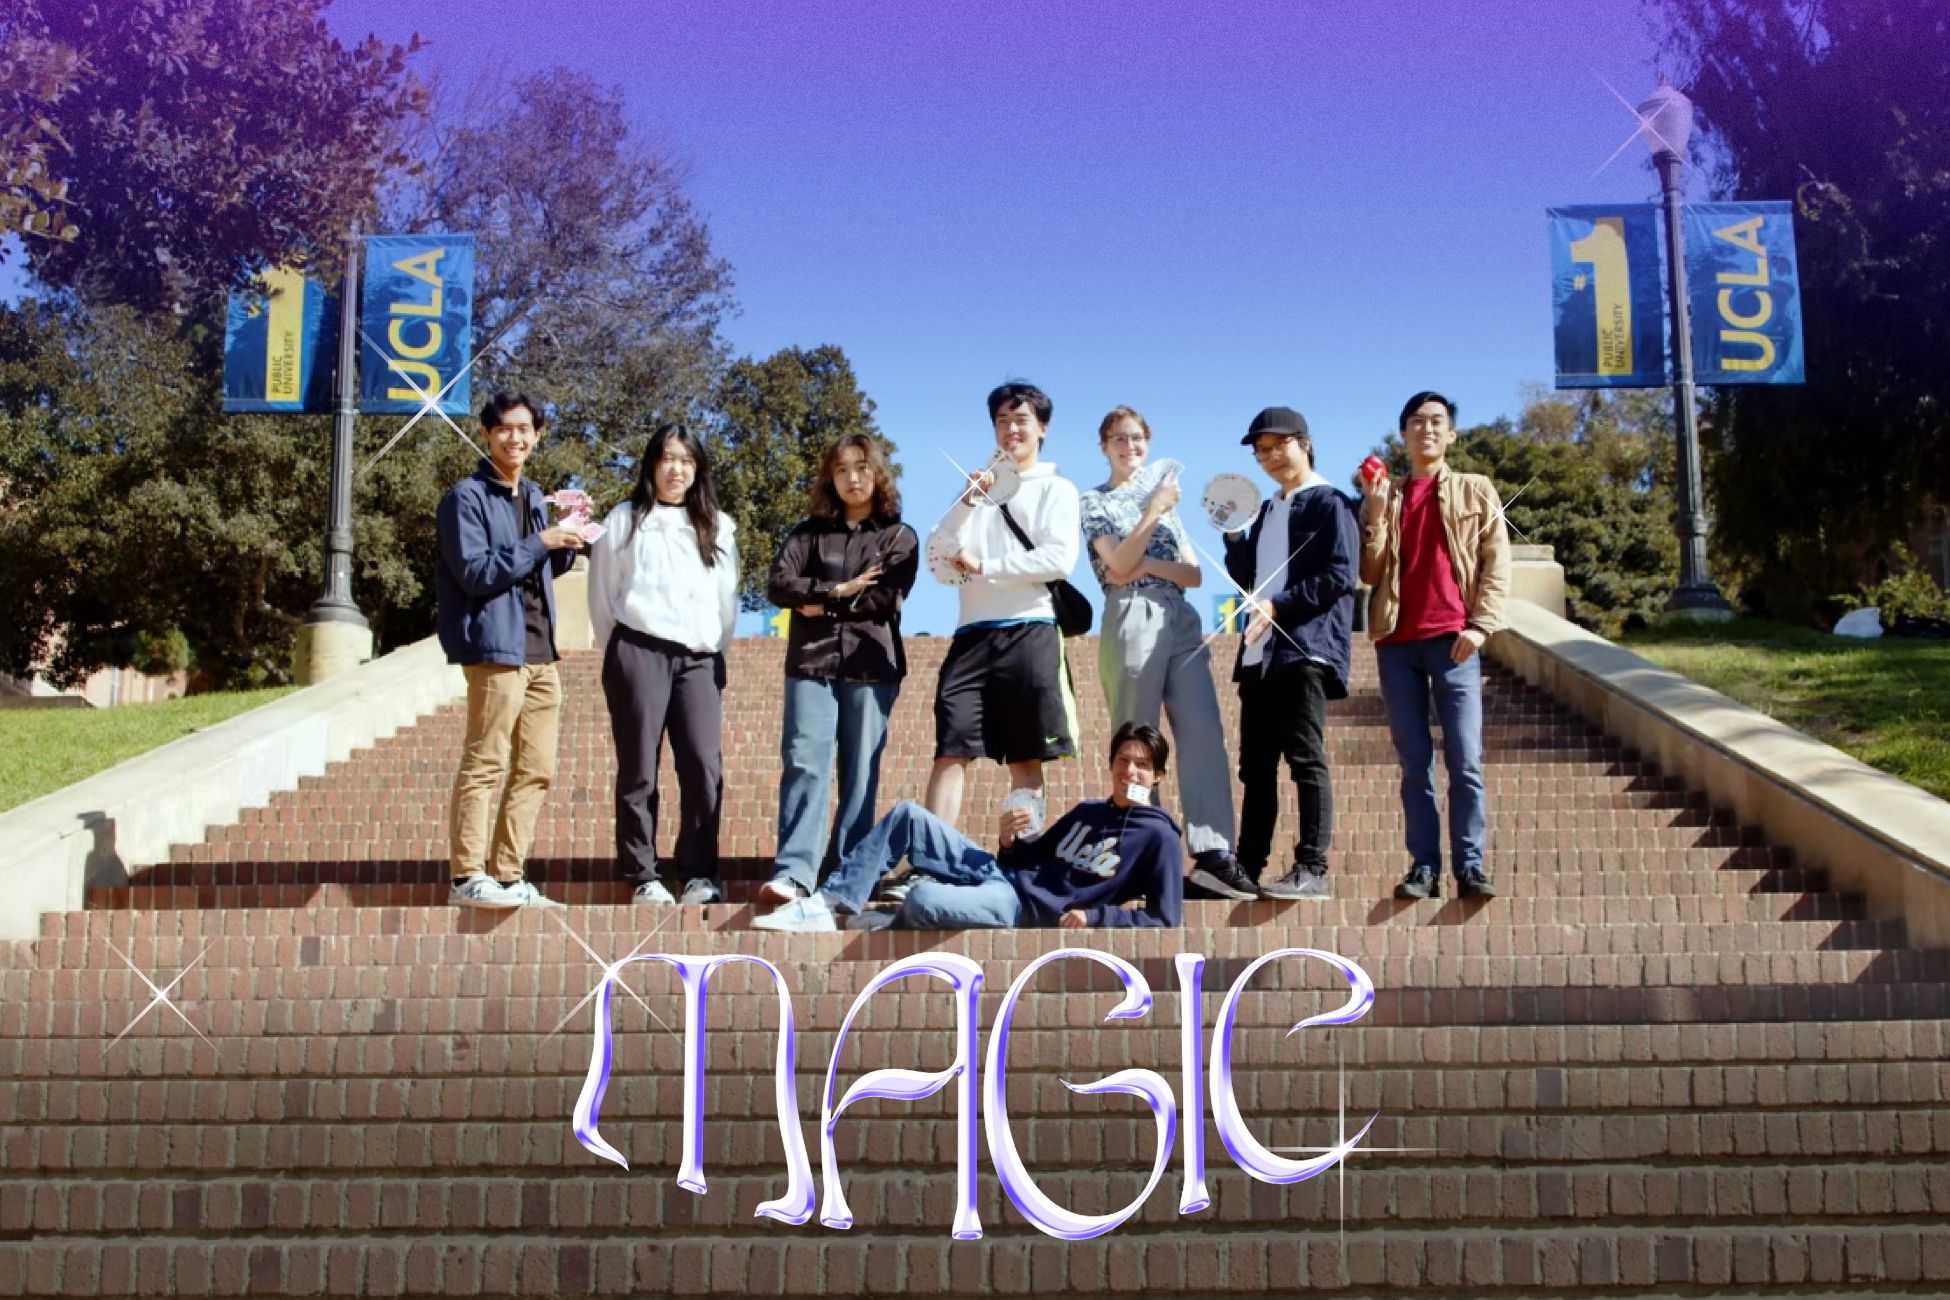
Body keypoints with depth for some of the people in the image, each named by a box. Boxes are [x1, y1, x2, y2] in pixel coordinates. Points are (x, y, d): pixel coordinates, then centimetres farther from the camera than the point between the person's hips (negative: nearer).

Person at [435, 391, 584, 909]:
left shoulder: (533, 497, 19)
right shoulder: (467, 497, -5)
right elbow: (476, 573, -14)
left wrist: (565, 545, 5)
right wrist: (541, 543, -13)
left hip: (541, 652, 8)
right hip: (496, 648, -8)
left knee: (536, 771, 8)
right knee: (484, 765, -8)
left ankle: (508, 877, 13)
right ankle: (468, 877, -4)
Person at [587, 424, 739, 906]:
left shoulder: (717, 526, 15)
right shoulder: (624, 520, 7)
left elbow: (727, 599, 15)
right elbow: (602, 596, 8)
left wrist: (716, 652, 9)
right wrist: (622, 655, 8)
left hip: (699, 659, 2)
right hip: (639, 653, -2)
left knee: (704, 767, -7)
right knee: (640, 769, -1)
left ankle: (699, 874, 0)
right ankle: (643, 876, 4)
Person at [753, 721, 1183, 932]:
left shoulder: (1158, 836, -3)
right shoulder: (1086, 812, 19)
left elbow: (1164, 919, -11)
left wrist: (1095, 915, -21)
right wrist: (1010, 840, 0)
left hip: (1027, 907, -8)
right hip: (1004, 875, 8)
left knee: (922, 900, -32)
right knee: (907, 816, -1)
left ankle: (882, 927, 4)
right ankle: (830, 906, -6)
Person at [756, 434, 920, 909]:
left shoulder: (899, 536, 11)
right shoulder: (809, 532, 14)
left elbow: (888, 598, -5)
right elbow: (778, 585, 0)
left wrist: (823, 605, -4)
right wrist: (838, 589, -8)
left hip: (871, 665, 0)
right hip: (811, 663, 1)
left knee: (860, 772, -1)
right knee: (803, 763, -11)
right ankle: (794, 872, -17)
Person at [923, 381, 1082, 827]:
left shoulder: (1056, 489, 8)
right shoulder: (979, 487, 21)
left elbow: (1060, 559, -8)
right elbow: (937, 554, 9)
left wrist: (983, 566, -5)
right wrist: (967, 502, -5)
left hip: (1030, 633, -3)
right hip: (973, 635, 4)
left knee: (1025, 758, 0)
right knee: (950, 750, -7)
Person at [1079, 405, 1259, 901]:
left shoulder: (1165, 499, 22)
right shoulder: (1094, 502, 7)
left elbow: (1195, 574, 12)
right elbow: (1119, 565, -9)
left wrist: (1147, 565, -4)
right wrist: (1154, 509, -11)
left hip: (1181, 622, 5)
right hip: (1132, 623, -5)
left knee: (1204, 735, -7)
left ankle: (1212, 854, -11)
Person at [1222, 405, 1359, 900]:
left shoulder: (1329, 504, -2)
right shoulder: (1267, 511, 21)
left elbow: (1339, 577, -12)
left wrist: (1279, 606, -17)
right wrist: (1233, 533, 7)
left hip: (1307, 648, -8)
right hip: (1259, 652, 8)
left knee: (1305, 759, -9)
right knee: (1256, 764, 8)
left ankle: (1312, 869, -8)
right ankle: (1247, 866, 13)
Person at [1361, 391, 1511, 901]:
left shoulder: (1476, 491, 11)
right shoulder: (1382, 497, 16)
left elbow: (1496, 563, 3)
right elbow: (1370, 572, 7)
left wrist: (1480, 624, -9)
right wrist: (1377, 512, -5)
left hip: (1453, 639, -2)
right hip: (1396, 641, 2)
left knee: (1465, 760, -7)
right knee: (1414, 763, 3)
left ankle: (1469, 867, -4)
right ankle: (1424, 867, 4)